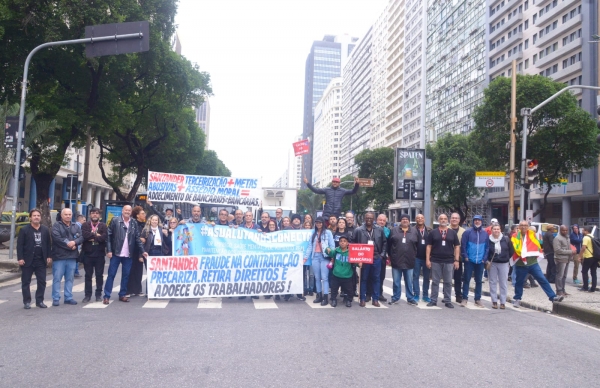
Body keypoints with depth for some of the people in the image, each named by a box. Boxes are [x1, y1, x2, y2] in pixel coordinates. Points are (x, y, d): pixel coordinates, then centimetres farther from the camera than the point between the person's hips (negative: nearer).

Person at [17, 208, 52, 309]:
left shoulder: (45, 229, 8)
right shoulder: (24, 230, -3)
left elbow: (48, 244, 9)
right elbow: (19, 245, -6)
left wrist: (49, 256, 2)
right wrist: (20, 258, -13)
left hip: (41, 260, 3)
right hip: (27, 260, -3)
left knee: (42, 282, 4)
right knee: (26, 282, 4)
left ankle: (40, 301, 13)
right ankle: (27, 302, 12)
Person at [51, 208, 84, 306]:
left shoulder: (76, 226, 14)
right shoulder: (56, 225, -1)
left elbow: (81, 237, 2)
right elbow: (57, 238, -15)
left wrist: (74, 242, -17)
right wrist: (68, 245, -14)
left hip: (72, 257, 5)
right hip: (59, 256, -4)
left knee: (70, 278, 10)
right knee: (57, 278, -2)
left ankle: (68, 297, 17)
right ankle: (56, 298, 4)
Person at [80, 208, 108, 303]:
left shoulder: (103, 226, 5)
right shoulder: (85, 225, 6)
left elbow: (104, 236, -13)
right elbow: (84, 235, -14)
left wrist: (91, 237, -13)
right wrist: (96, 235, -13)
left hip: (99, 254, 0)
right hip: (88, 253, 0)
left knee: (99, 275, 6)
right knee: (88, 275, 7)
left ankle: (99, 294, 15)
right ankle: (87, 295, 14)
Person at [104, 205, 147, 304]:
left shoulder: (134, 223, 7)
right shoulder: (115, 220, -2)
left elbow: (137, 238, 9)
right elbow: (109, 236, -4)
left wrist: (142, 251, 3)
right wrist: (109, 250, -10)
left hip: (128, 254, 3)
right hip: (116, 253, -3)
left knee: (126, 275, 8)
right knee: (111, 274, 2)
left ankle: (122, 295, 19)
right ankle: (106, 296, 7)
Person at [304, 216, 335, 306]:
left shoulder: (328, 232, 1)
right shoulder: (313, 233, 14)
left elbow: (332, 245, -1)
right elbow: (310, 246, 10)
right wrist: (306, 257, 4)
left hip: (325, 257, -4)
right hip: (315, 257, 4)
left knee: (324, 277, -7)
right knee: (317, 277, 8)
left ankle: (325, 297, -5)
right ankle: (319, 296, 15)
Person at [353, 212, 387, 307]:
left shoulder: (380, 229, 4)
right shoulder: (358, 230, -2)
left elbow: (384, 242, 10)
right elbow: (354, 244, 1)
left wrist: (382, 254, 3)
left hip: (376, 258, 2)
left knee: (376, 279, 8)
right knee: (363, 279, 6)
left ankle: (375, 299, 17)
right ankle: (363, 299, 15)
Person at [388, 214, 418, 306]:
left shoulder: (414, 231, 5)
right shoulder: (394, 230, 3)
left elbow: (417, 244, 9)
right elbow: (389, 244, 6)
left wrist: (414, 256, 6)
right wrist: (391, 256, 6)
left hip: (409, 261, 1)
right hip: (396, 261, 0)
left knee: (409, 282, 9)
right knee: (396, 282, 7)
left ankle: (410, 299, 18)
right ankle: (395, 298, 18)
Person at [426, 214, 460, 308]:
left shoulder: (453, 232, 7)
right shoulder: (433, 232, 4)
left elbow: (457, 246, 6)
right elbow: (429, 246, 3)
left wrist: (456, 260, -1)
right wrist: (427, 259, -4)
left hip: (449, 261, 1)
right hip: (435, 261, -1)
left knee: (448, 282, 7)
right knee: (435, 281, 5)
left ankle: (447, 301, 16)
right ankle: (433, 300, 12)